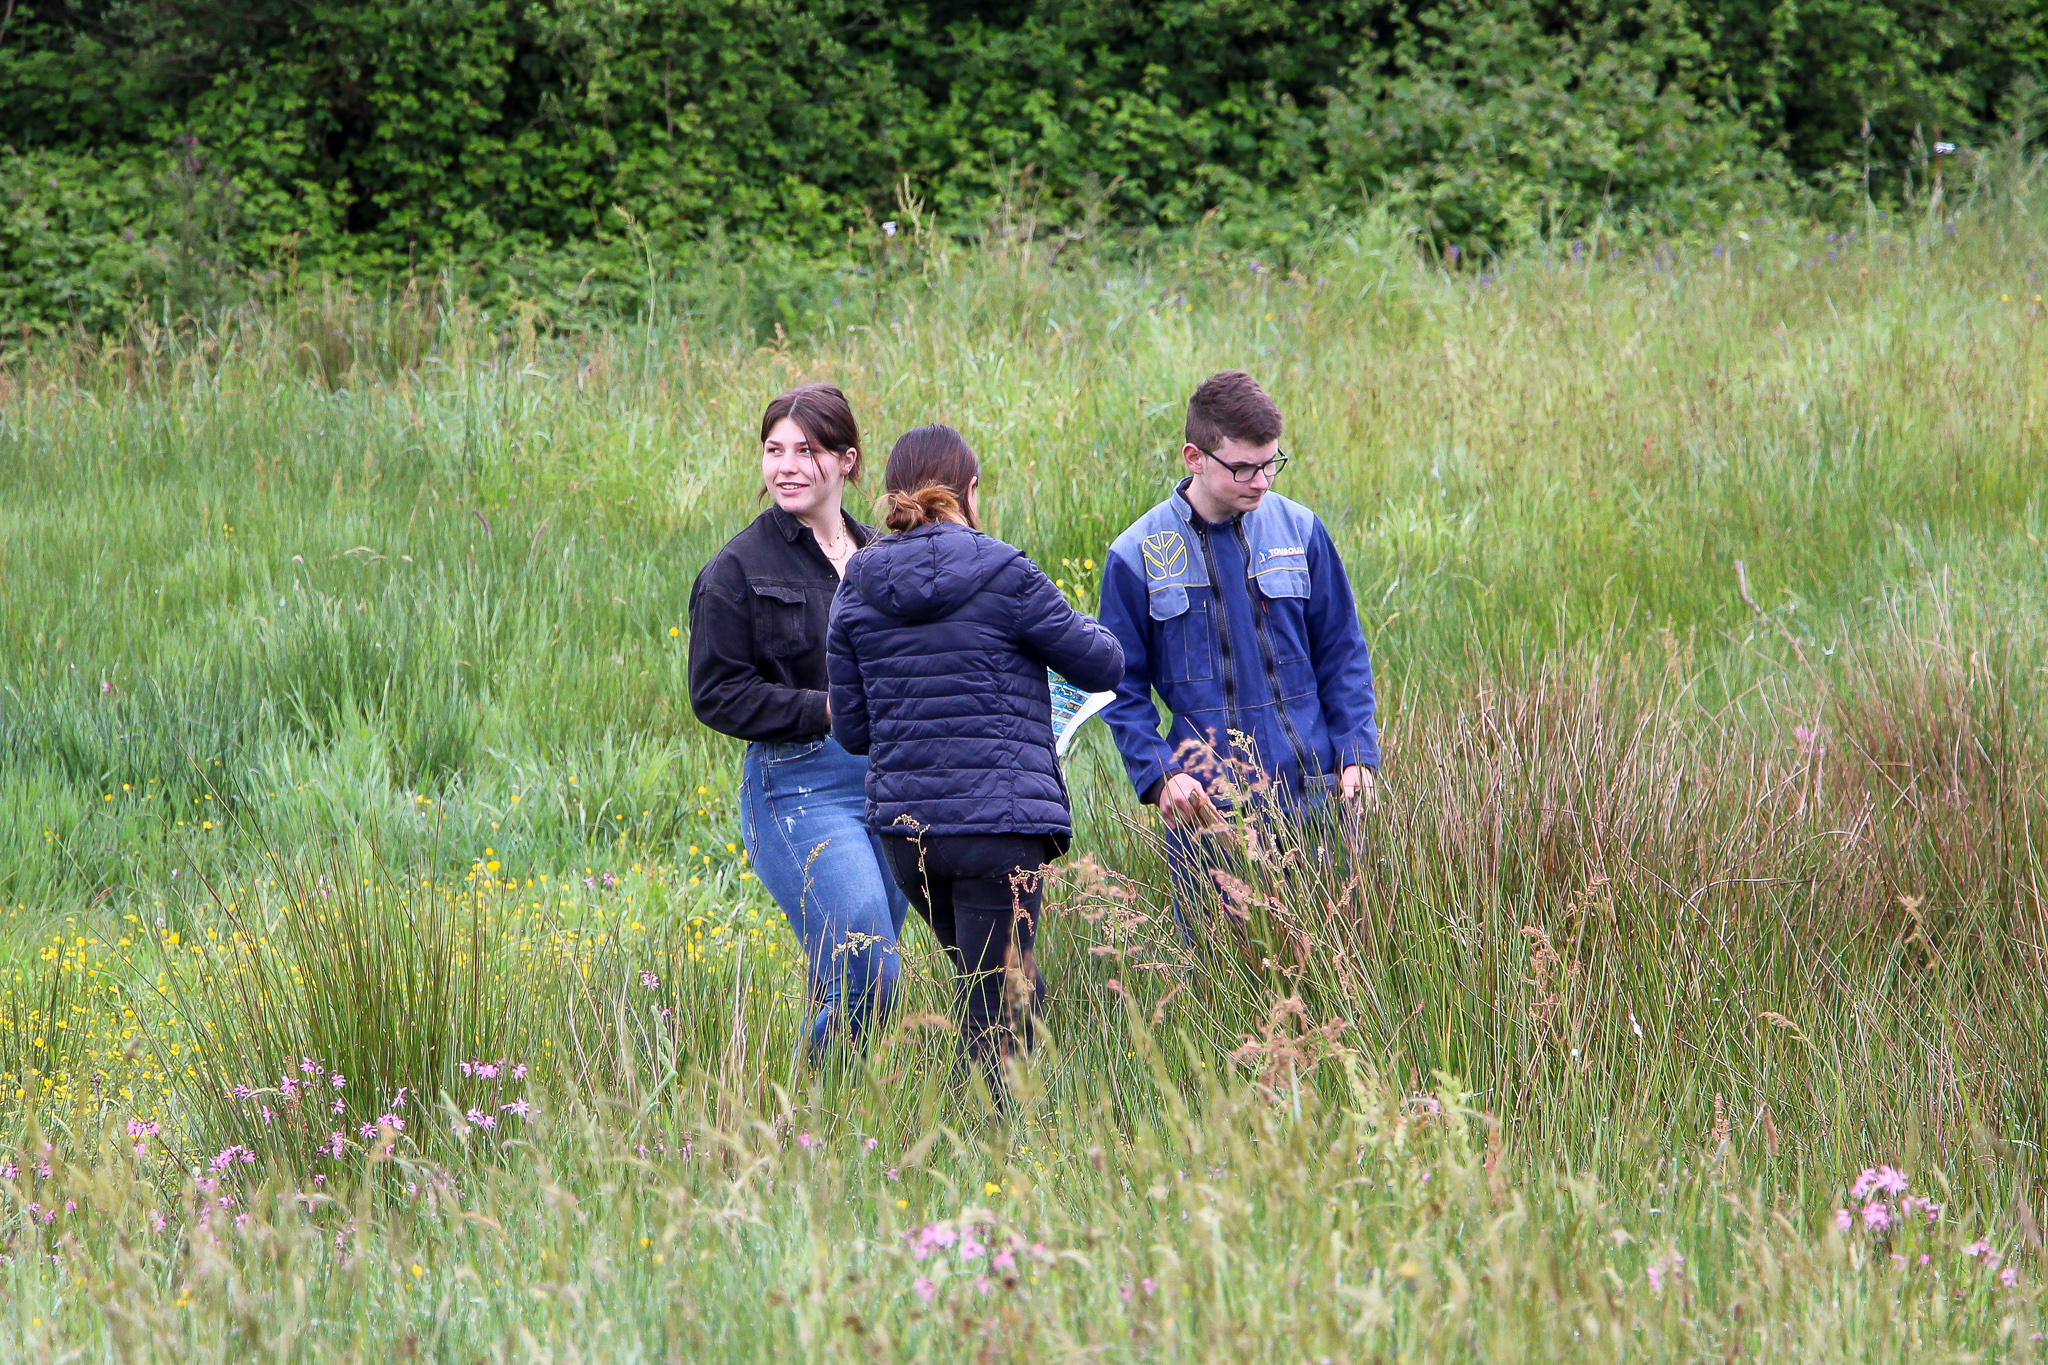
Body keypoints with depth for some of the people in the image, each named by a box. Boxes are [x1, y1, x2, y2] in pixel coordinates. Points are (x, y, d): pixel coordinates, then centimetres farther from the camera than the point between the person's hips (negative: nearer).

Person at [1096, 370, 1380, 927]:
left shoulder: (1298, 530, 5)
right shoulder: (1137, 556, -1)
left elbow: (1342, 653, 12)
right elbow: (1124, 689, 4)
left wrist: (1358, 754, 1)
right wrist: (1159, 774, -9)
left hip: (1314, 795, 2)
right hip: (1206, 807, -2)